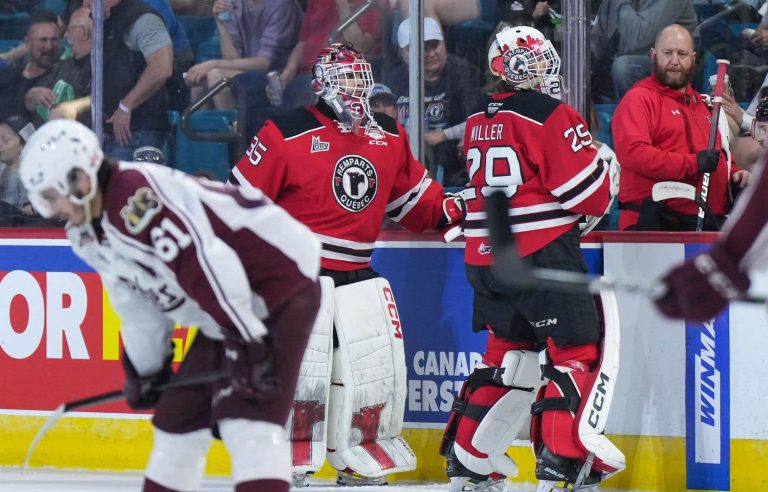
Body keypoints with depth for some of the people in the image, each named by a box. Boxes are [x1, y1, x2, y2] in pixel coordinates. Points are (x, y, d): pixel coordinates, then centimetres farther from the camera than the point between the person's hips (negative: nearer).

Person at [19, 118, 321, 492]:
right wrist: (145, 371, 22)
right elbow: (138, 305, 19)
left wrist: (247, 343, -32)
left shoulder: (137, 193, -24)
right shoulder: (90, 234, 8)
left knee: (246, 419, -23)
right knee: (178, 416, 15)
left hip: (280, 286, -10)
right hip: (230, 311, 10)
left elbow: (205, 263, -31)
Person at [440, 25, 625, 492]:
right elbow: (592, 193, -13)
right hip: (541, 255, -8)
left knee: (509, 351, 20)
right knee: (578, 348, -3)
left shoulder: (478, 122, 12)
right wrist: (603, 164, 10)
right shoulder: (550, 117, -11)